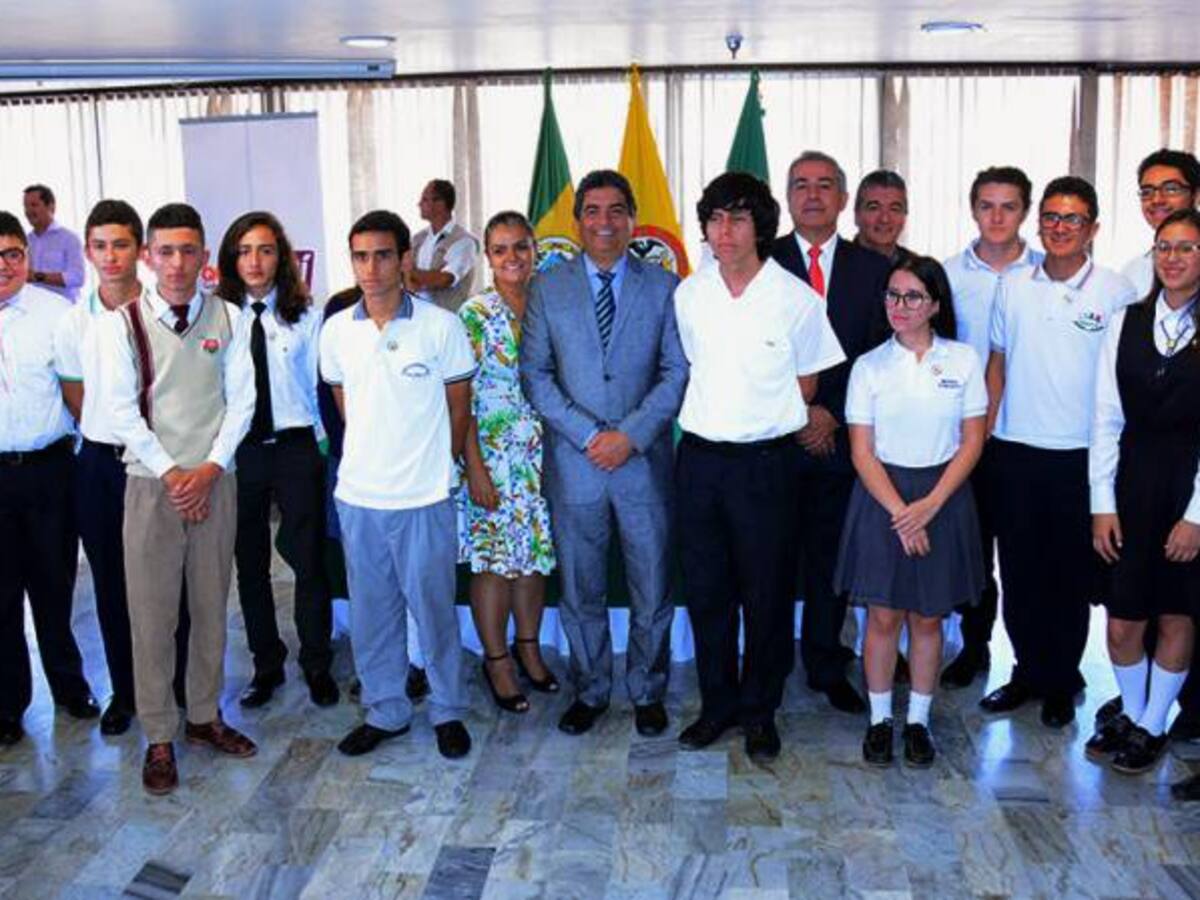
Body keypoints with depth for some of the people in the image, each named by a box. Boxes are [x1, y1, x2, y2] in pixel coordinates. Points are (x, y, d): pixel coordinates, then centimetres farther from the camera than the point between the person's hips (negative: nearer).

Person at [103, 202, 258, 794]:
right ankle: (158, 738, 14)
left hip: (214, 480, 2)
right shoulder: (123, 323, -3)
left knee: (211, 606, 11)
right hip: (151, 482, -2)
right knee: (152, 614, 2)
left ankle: (205, 716, 27)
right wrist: (171, 474, -10)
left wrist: (209, 469, -8)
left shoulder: (227, 318, 3)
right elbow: (123, 411, -5)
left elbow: (240, 401, 2)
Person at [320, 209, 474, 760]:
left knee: (434, 608, 7)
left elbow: (458, 405, 2)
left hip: (424, 497, -3)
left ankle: (447, 712, 25)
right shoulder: (336, 330, 2)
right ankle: (384, 712, 29)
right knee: (370, 611, 13)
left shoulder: (440, 326, -7)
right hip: (358, 493, 3)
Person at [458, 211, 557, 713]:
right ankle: (496, 659, 18)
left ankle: (528, 647, 29)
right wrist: (473, 466, -15)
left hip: (541, 453, 5)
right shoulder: (474, 315, -9)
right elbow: (460, 399, -11)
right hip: (491, 455, -4)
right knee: (493, 557, 2)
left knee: (535, 551, 12)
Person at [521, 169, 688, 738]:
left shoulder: (662, 286, 4)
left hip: (644, 461, 0)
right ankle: (589, 691, 27)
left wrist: (631, 435, -13)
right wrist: (588, 434, -11)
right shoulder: (548, 288, 5)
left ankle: (648, 693, 26)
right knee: (580, 591, 11)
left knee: (652, 590, 8)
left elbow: (677, 372, -1)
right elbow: (534, 374, 0)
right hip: (574, 463, 1)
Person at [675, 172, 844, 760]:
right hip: (700, 457, 3)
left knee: (767, 594, 6)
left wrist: (764, 419, 8)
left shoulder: (796, 298, -7)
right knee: (705, 590, 11)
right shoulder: (688, 294, 3)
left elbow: (806, 384, 5)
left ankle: (759, 711, 23)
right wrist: (715, 416, 12)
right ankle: (717, 704, 26)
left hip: (765, 462, -3)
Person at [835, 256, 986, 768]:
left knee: (928, 618, 8)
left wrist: (930, 505, -12)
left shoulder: (963, 360, 0)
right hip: (882, 497, 0)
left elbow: (972, 442, -1)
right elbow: (862, 452, -3)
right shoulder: (869, 366, -1)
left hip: (943, 498, 1)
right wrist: (899, 512, -13)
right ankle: (879, 720, 19)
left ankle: (918, 721, 22)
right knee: (883, 616, 4)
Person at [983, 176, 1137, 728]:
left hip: (1081, 455, -2)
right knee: (1019, 571, 10)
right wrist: (983, 432, 5)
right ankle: (1028, 671, 27)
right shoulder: (1015, 290, 5)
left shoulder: (1116, 293, -3)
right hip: (1015, 452, 3)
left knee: (1071, 577, 8)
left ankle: (1061, 682, 24)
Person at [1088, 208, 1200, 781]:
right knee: (1122, 620, 5)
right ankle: (1129, 714, 30)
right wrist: (1102, 503, -1)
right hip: (1132, 481, 2)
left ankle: (1152, 728, 28)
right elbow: (1107, 419, 3)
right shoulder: (1126, 322, 3)